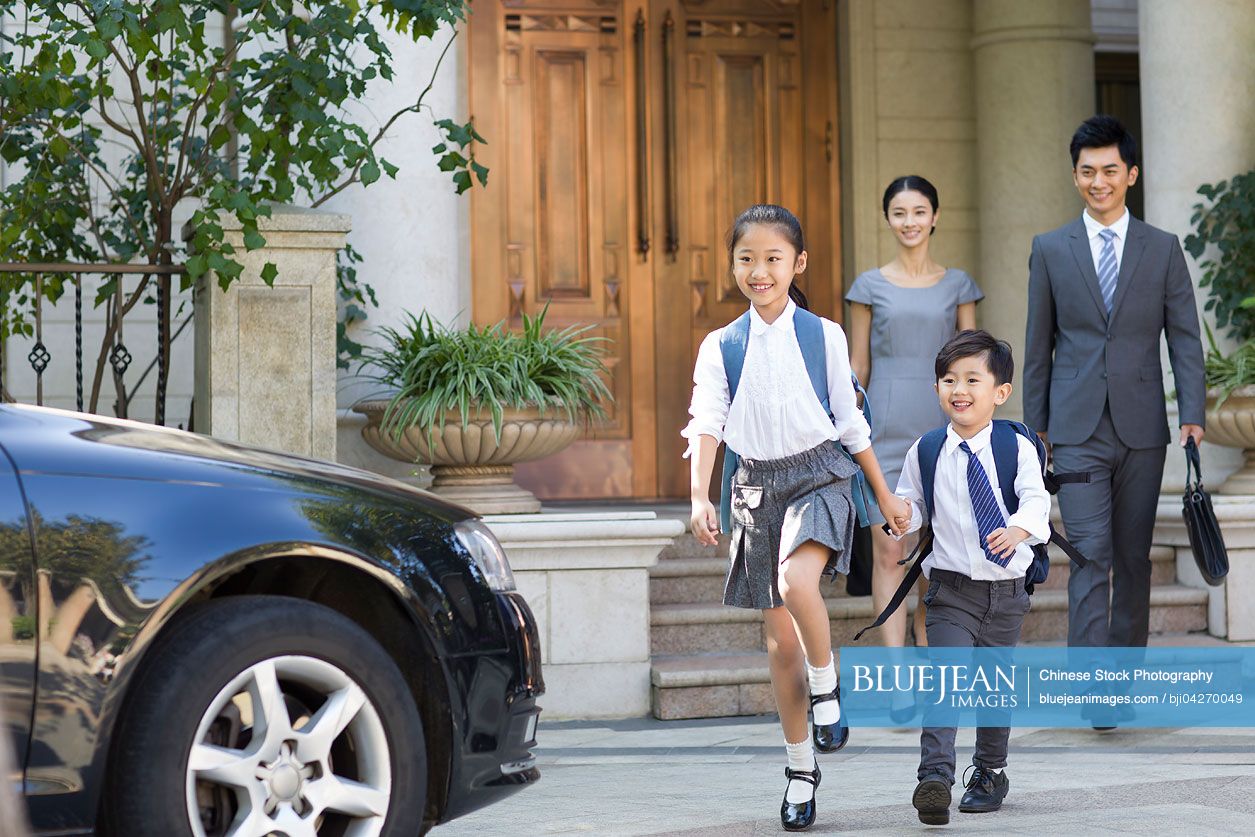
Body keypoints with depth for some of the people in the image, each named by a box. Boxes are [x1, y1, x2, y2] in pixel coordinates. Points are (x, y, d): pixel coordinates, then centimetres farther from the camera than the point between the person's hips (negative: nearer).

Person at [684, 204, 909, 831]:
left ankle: (826, 689, -6)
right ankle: (801, 767, 18)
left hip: (818, 476, -2)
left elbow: (850, 421, 8)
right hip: (757, 486, 2)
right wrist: (699, 498, -22)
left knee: (797, 582, -32)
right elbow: (706, 424, -8)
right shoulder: (721, 346, 2)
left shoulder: (823, 335, 0)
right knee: (781, 638, 6)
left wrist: (884, 494, 13)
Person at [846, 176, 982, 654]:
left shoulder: (958, 286, 8)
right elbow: (858, 366, 7)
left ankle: (924, 631, 29)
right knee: (888, 551, -6)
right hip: (887, 430, -2)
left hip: (943, 426, 2)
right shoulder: (870, 286, 5)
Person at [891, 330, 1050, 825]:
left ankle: (990, 774, 31)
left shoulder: (1016, 447, -5)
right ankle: (935, 776, -20)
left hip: (1006, 588, 0)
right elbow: (912, 500, 12)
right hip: (951, 587, 0)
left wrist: (1016, 529, -36)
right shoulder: (925, 452, 1)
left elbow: (1036, 500, -15)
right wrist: (902, 517, -12)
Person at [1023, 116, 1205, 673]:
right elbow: (1039, 346, 9)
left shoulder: (1163, 249, 6)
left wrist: (1192, 414, -6)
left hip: (1141, 427, 1)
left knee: (1134, 556, 8)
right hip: (1077, 430, -1)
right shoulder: (1050, 250, 6)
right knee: (1090, 554, -10)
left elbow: (1185, 338, 5)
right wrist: (1036, 424, 7)